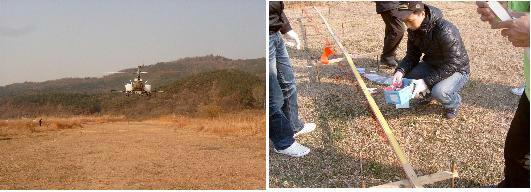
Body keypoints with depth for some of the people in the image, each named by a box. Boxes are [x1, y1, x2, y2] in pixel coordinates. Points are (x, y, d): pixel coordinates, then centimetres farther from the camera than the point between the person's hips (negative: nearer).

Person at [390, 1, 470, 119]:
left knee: (439, 92, -35)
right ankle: (429, 92, 13)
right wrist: (400, 71, -24)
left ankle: (454, 103, 2)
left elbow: (452, 65, -31)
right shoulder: (413, 30, -10)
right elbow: (412, 56, -3)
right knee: (405, 79, -19)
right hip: (431, 66, 6)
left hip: (456, 70, -6)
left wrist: (427, 82, -37)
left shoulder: (445, 31, -32)